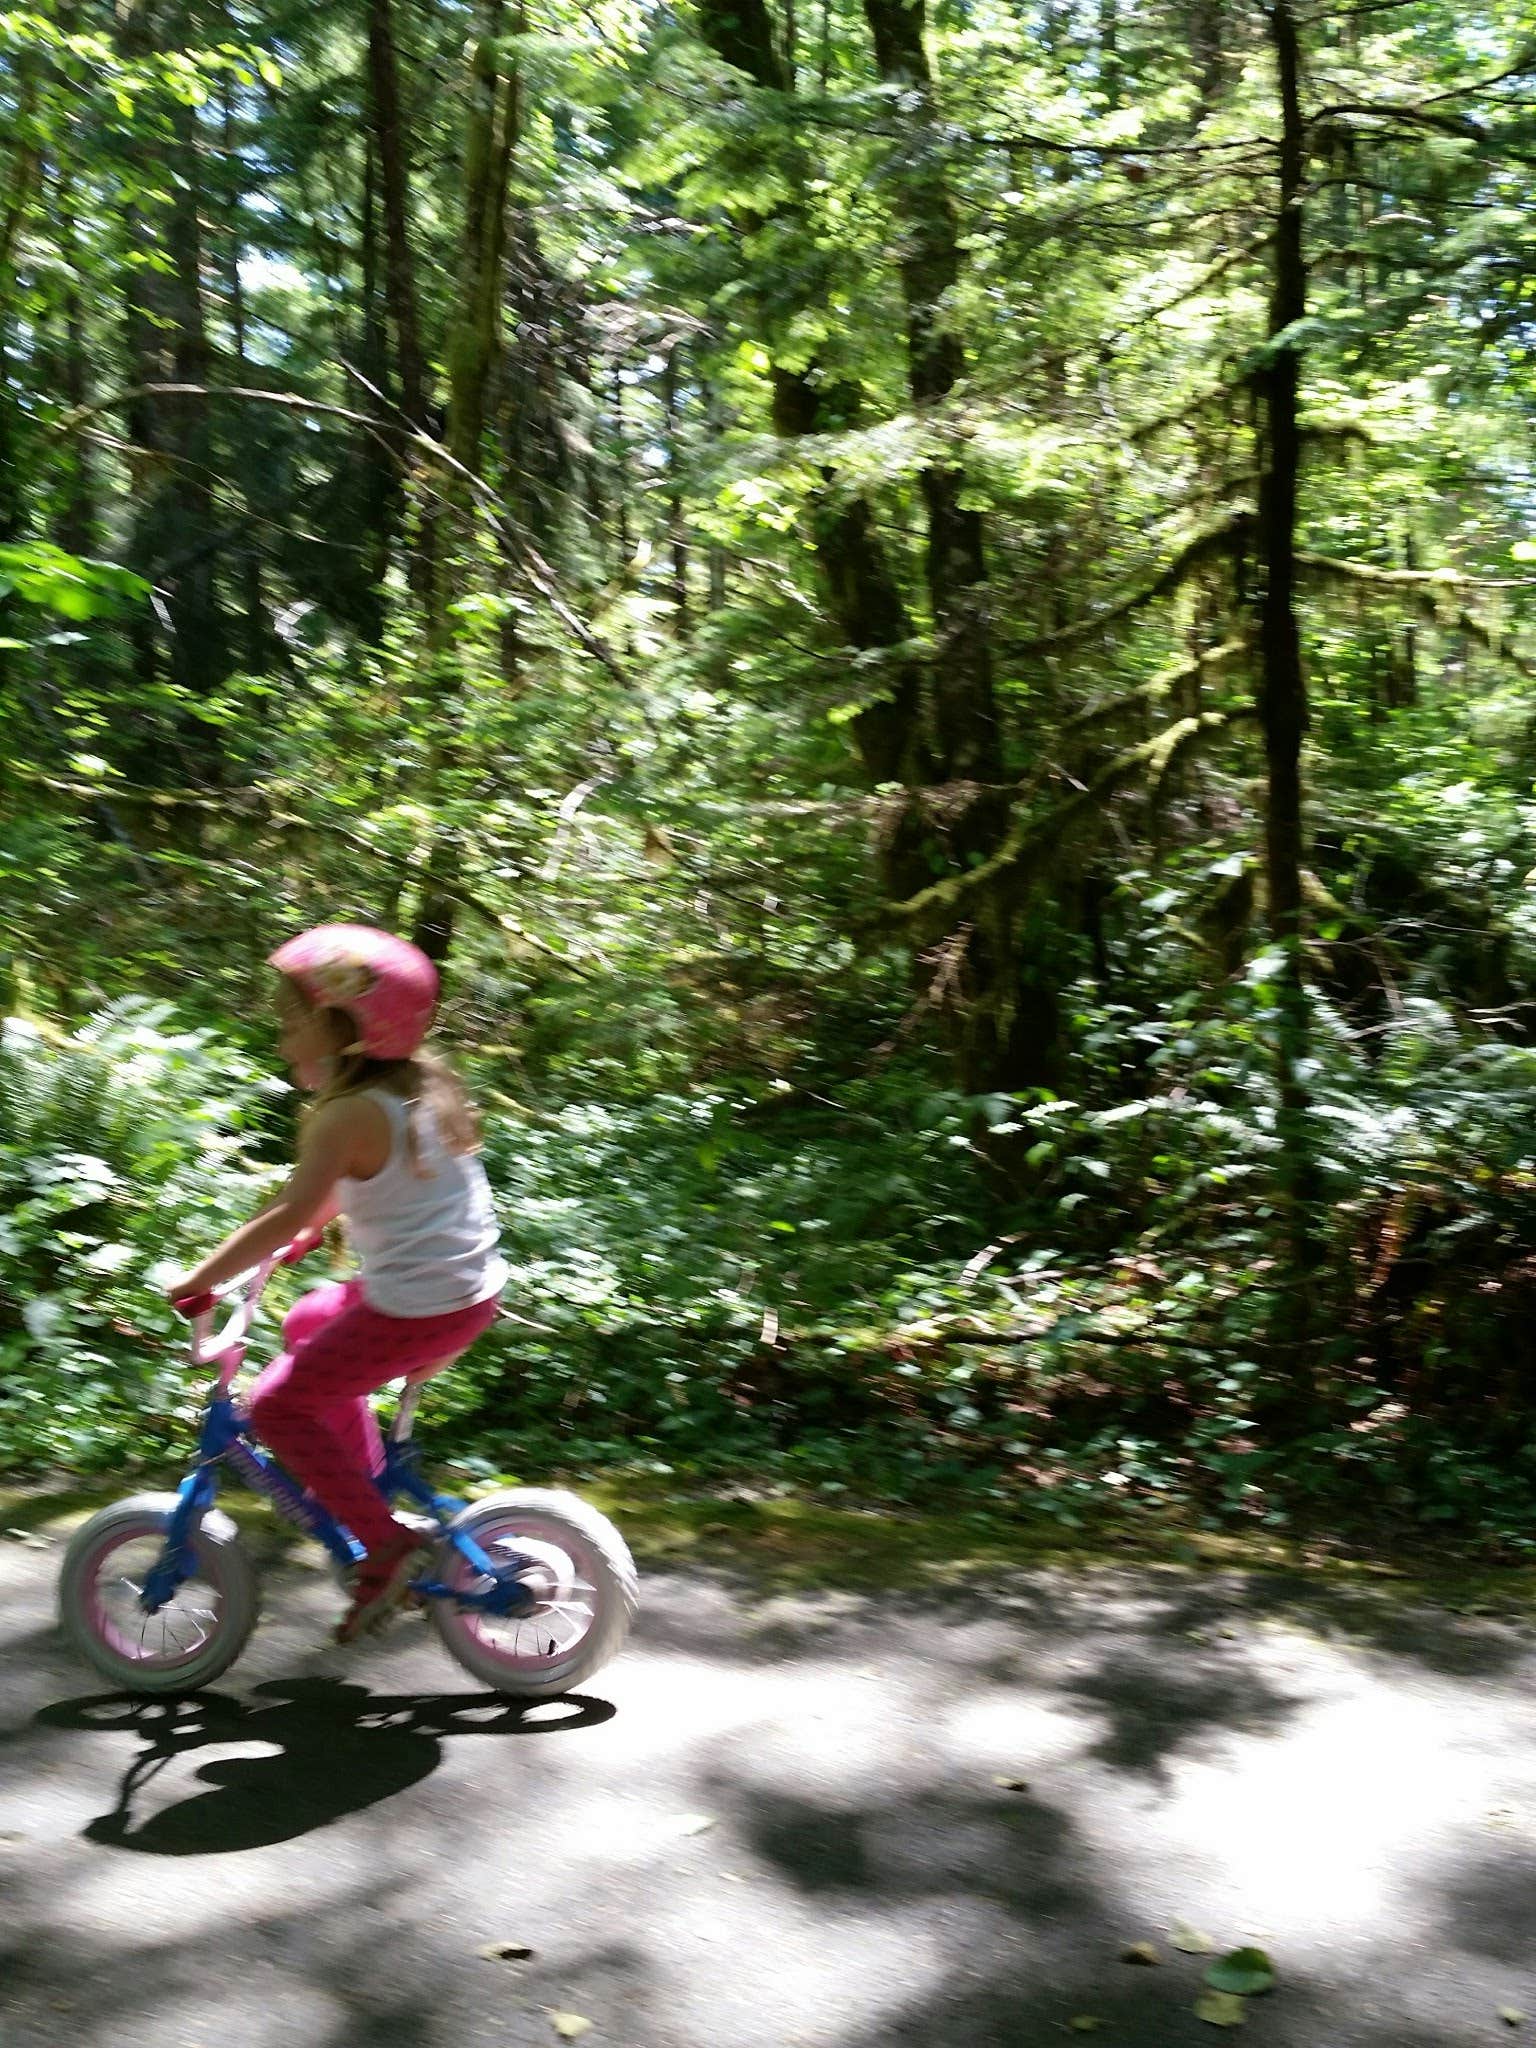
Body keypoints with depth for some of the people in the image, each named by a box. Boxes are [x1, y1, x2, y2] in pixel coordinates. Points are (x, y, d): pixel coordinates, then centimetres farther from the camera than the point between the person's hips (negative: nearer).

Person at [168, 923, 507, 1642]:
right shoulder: (424, 1085, 8)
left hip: (416, 1310, -9)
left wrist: (200, 1279, -15)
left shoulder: (348, 1113, -18)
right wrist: (312, 1227, 24)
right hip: (473, 1291, 9)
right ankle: (362, 1479, 32)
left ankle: (384, 1539, -3)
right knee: (307, 1324, 28)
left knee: (277, 1405, -1)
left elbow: (290, 1213, -22)